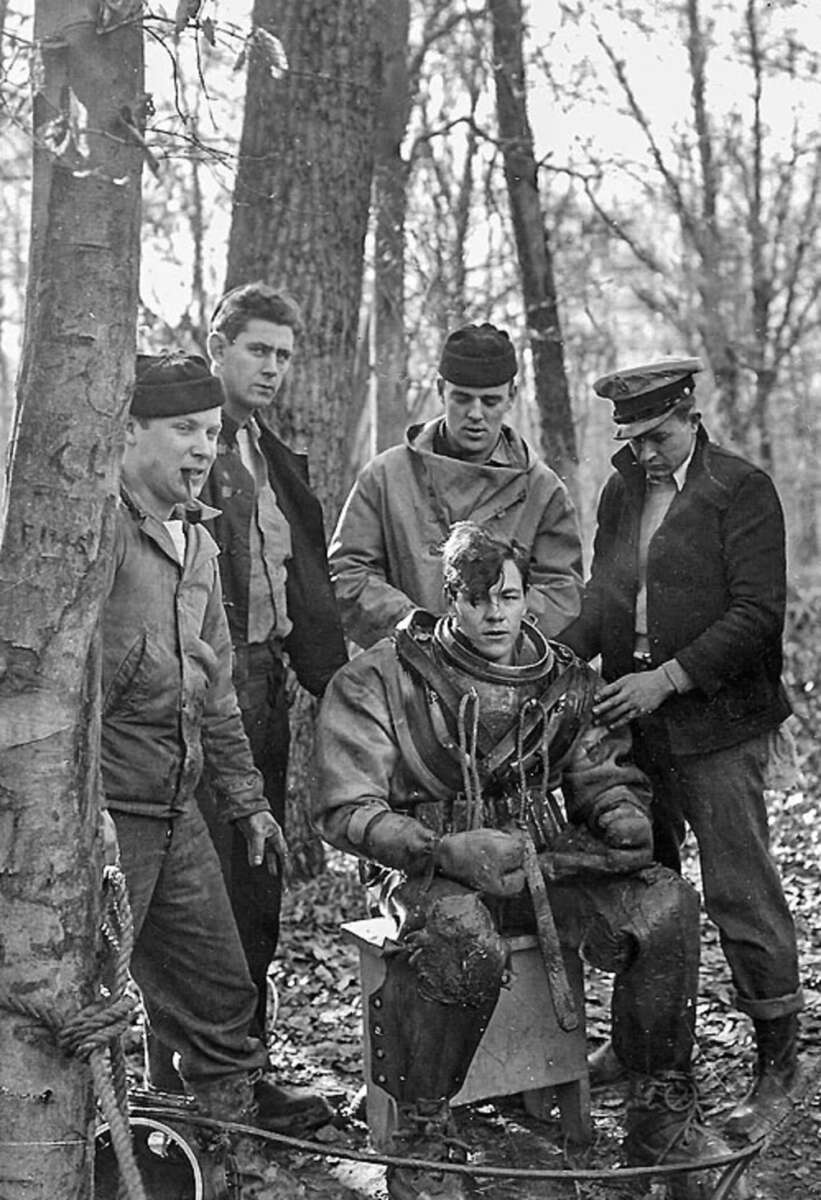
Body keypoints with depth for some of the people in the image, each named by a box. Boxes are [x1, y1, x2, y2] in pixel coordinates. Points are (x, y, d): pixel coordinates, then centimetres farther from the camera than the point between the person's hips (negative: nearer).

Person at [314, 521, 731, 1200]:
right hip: (430, 866, -4)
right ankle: (419, 1143, -19)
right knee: (466, 942, -39)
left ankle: (663, 1116, -3)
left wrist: (624, 817, -9)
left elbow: (605, 776, 17)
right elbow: (347, 809, -9)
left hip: (544, 861, 5)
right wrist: (447, 851, -25)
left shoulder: (564, 680, 12)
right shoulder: (382, 679, -3)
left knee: (668, 903, -19)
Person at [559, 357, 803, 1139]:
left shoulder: (743, 491, -7)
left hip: (715, 723, -6)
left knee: (740, 895, -3)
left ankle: (778, 1065, 11)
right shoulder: (621, 491, 13)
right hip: (632, 722, 6)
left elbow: (757, 611, -13)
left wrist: (667, 678, -18)